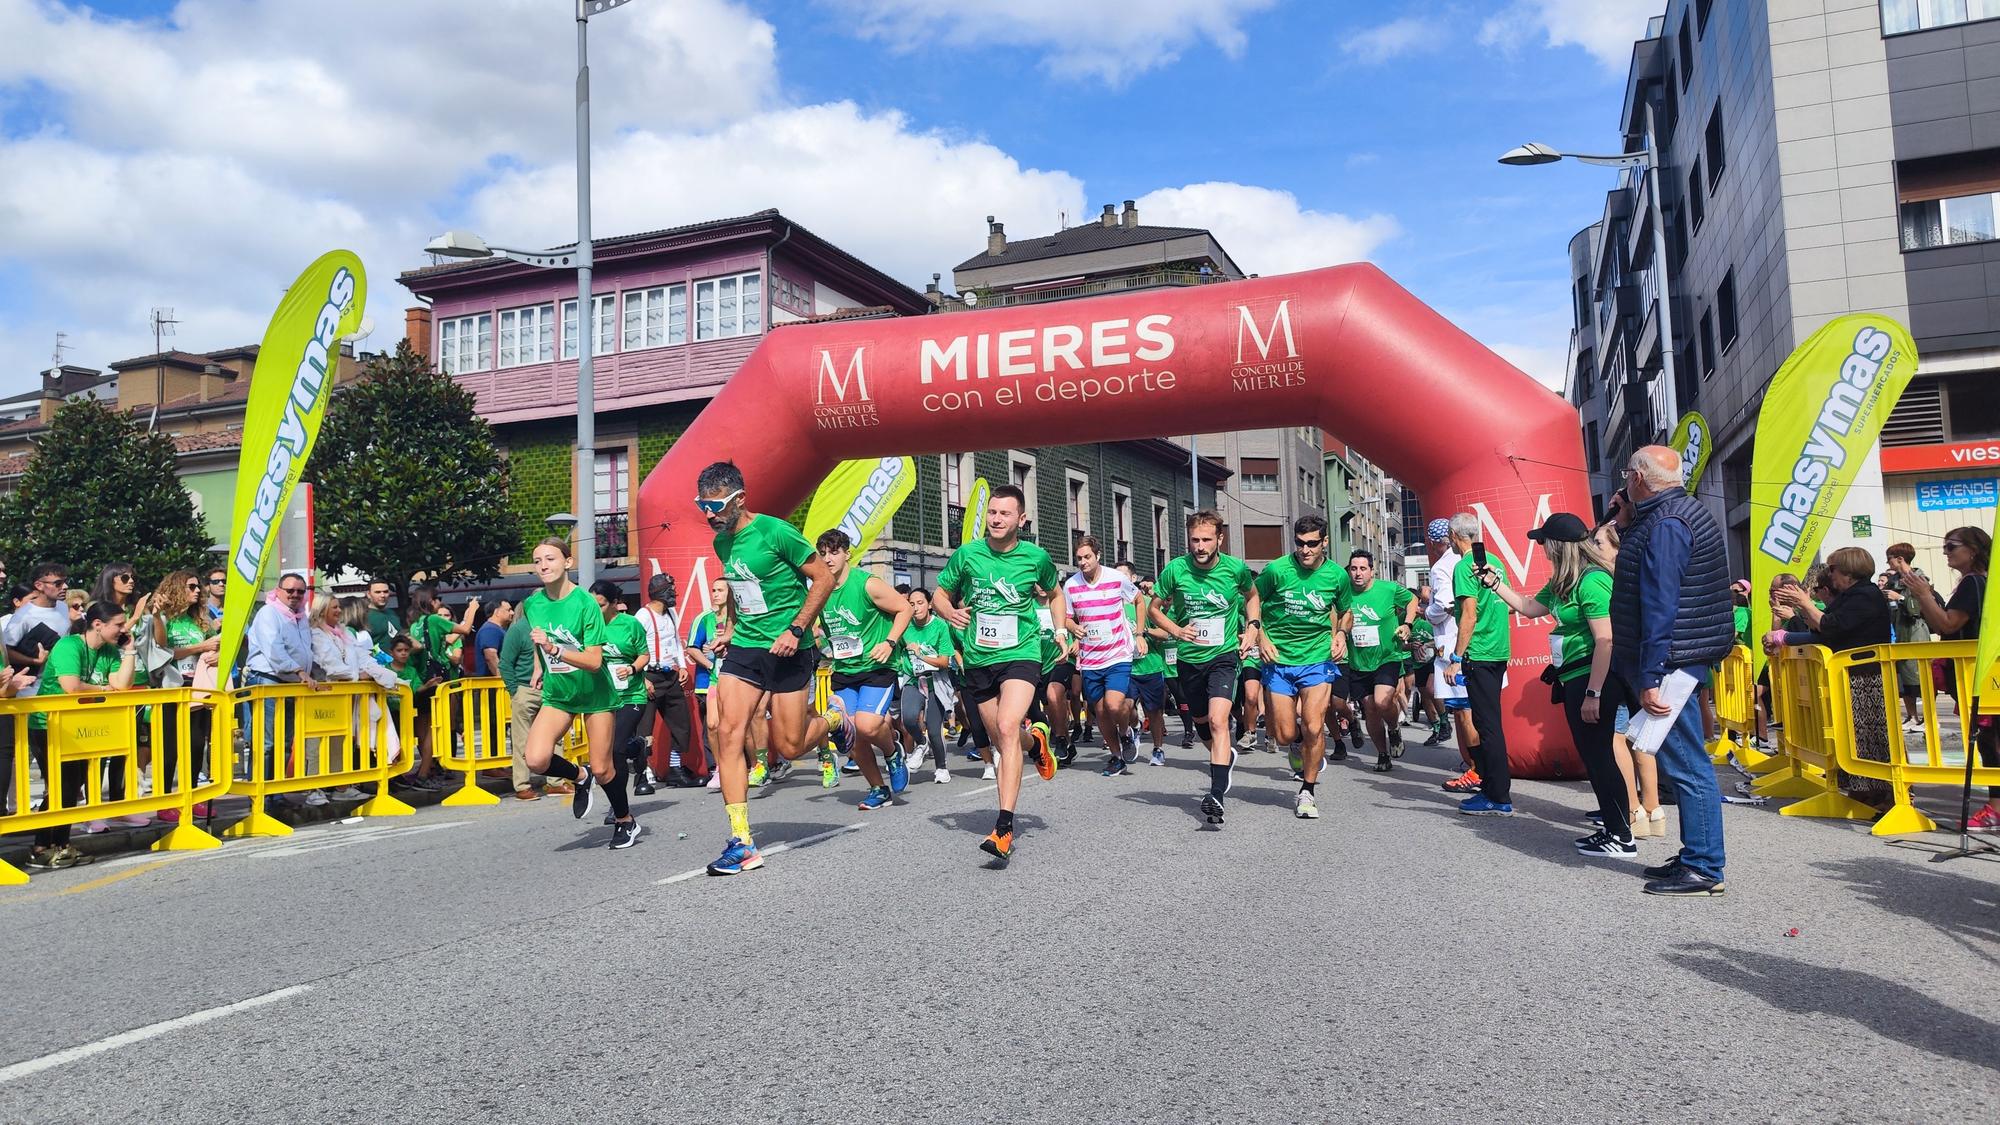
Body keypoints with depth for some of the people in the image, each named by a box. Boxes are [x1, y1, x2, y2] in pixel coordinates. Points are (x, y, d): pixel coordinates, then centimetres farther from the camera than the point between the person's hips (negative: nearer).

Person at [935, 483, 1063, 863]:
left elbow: (1055, 594, 18)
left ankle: (1004, 828, -26)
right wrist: (950, 612, -11)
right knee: (997, 739, 11)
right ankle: (1034, 743, 49)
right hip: (979, 658, 3)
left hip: (1021, 654, -3)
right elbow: (941, 593, 11)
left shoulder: (1036, 557, -2)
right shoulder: (967, 554, -1)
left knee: (1007, 728, -23)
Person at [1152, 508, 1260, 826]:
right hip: (1190, 657, 3)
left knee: (1218, 720, -21)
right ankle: (1225, 755, 49)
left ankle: (1216, 795, -25)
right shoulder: (1175, 569, -9)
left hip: (1224, 655, -3)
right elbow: (1155, 608, 5)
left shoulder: (1235, 568, -8)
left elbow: (1251, 595, 16)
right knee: (1201, 721, 17)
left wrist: (1253, 626, 2)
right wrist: (1177, 630, -11)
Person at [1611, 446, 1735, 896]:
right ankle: (1695, 856, 24)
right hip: (1683, 657, 11)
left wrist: (1649, 678, -24)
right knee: (1684, 761, 16)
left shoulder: (1663, 525, -17)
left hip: (1669, 662, -11)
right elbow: (1653, 585, 24)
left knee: (1685, 764, -5)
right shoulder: (1685, 511, 16)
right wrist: (1628, 523, 16)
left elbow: (1660, 606, -23)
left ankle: (1703, 868, 2)